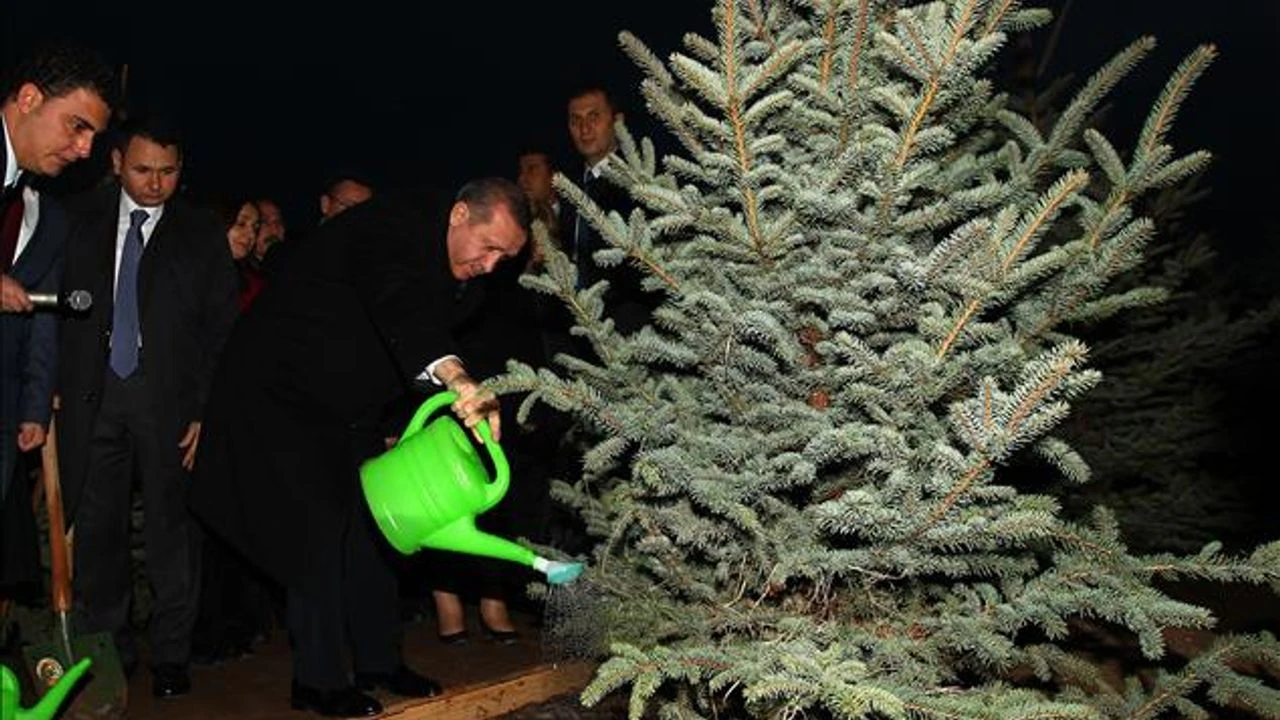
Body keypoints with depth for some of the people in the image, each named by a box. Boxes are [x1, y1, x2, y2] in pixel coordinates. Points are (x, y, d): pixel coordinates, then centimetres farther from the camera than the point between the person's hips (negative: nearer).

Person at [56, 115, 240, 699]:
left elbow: (221, 328, 3)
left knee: (170, 524, 1)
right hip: (92, 393, 2)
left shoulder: (201, 235, 5)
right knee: (95, 525, 6)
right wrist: (57, 386, -2)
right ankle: (107, 647, 20)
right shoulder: (83, 220, 10)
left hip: (167, 396, -2)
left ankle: (171, 653, 12)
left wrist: (206, 408, -5)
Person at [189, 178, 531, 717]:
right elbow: (398, 304, -49)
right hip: (281, 389, -8)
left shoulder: (465, 284, -1)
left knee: (372, 526, 11)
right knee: (319, 529, -11)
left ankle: (378, 661, 23)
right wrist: (456, 376, -64)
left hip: (351, 407, 9)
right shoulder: (393, 225, -28)